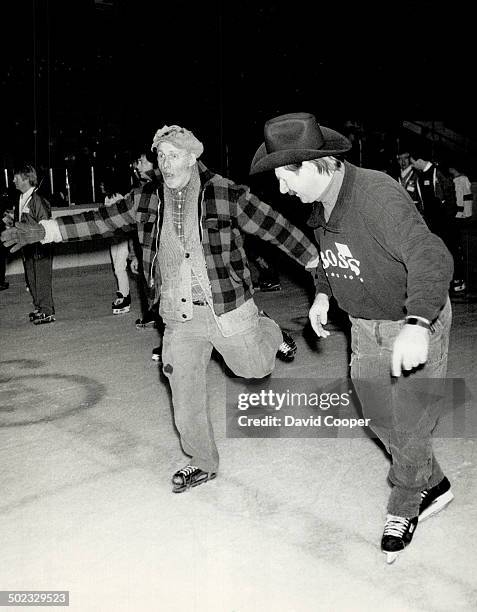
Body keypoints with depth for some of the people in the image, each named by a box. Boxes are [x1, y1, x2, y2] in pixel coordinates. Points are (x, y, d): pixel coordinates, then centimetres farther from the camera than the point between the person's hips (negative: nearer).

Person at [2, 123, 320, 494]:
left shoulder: (226, 194, -12)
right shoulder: (147, 199, 1)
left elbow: (274, 226, -7)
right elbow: (99, 221, 6)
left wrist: (316, 261, -3)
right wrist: (43, 231, 2)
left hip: (228, 309, -3)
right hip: (179, 318, 4)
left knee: (254, 368, 18)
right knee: (185, 400, 9)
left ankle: (267, 331, 51)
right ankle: (203, 464, 31)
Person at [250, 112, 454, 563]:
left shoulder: (377, 194, -29)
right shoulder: (319, 207, -1)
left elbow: (431, 258, -35)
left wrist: (417, 325, -45)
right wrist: (322, 294, 6)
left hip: (416, 322, -8)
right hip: (365, 326, 8)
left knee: (410, 423, 2)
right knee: (378, 415, 15)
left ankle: (404, 507, 26)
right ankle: (431, 485, 36)